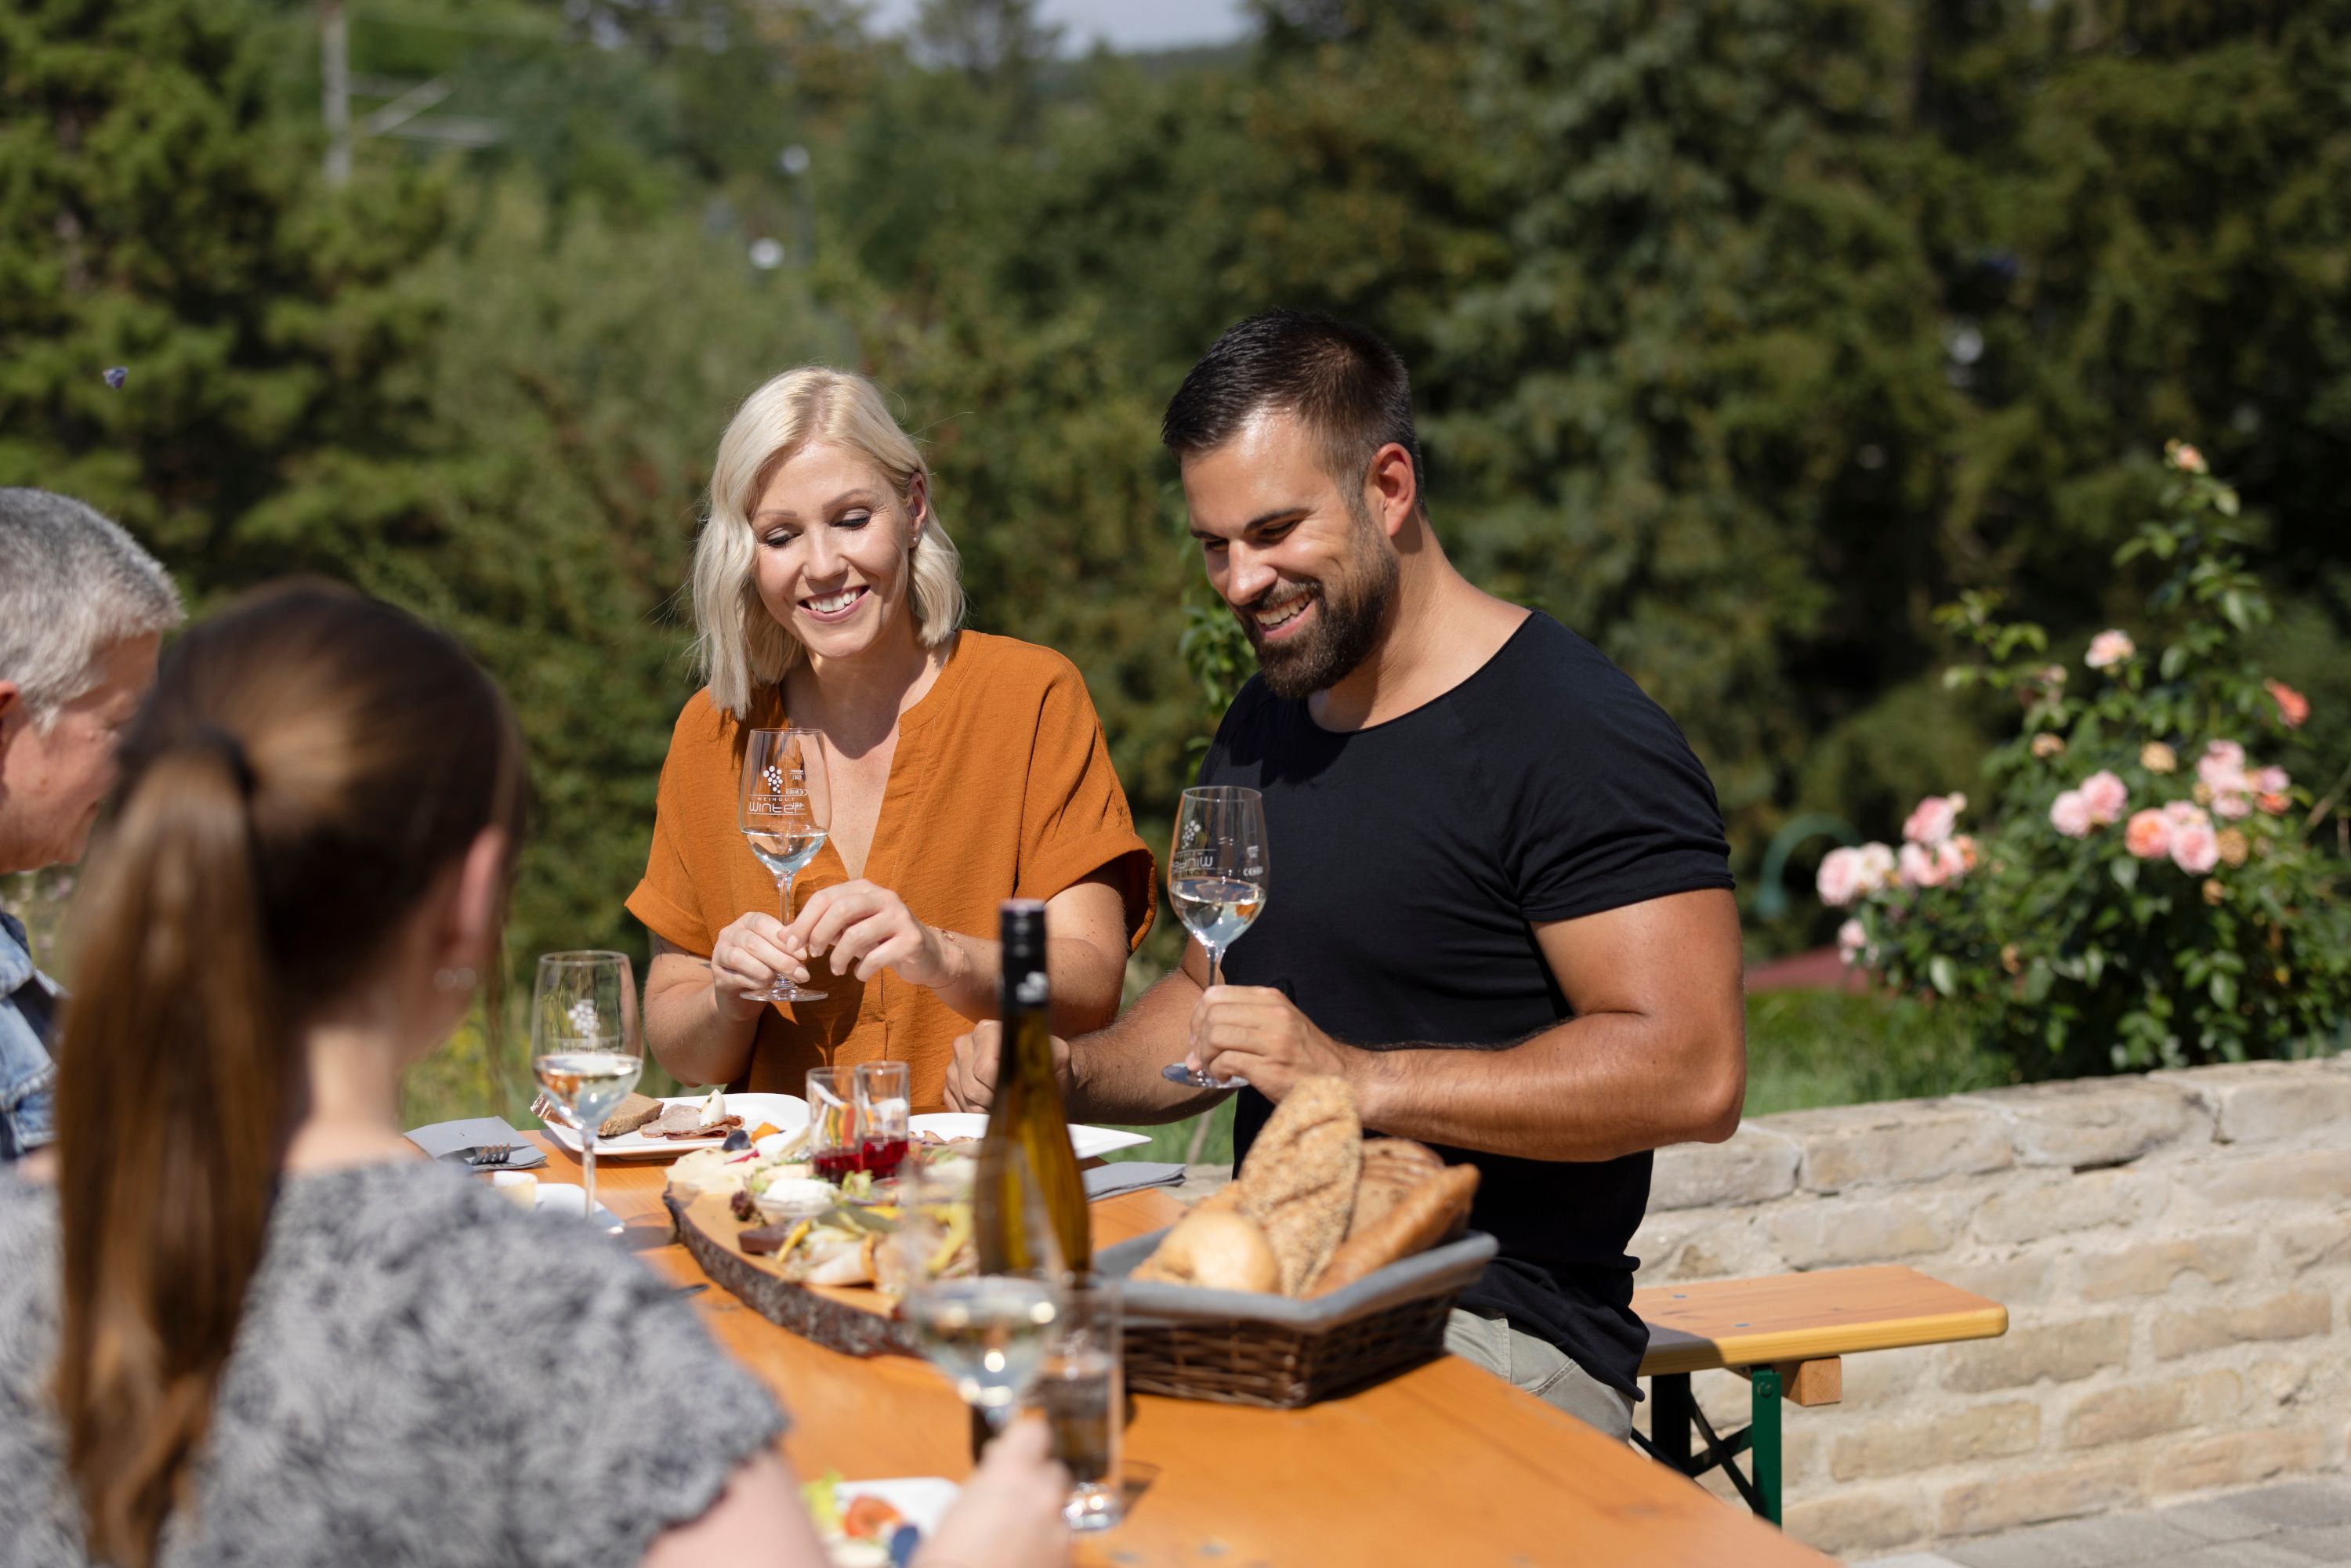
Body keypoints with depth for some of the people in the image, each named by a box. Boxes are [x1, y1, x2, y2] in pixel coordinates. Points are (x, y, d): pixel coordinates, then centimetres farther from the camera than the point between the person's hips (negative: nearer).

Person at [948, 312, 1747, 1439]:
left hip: (1502, 1335, -8)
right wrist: (1062, 1074, 7)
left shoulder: (1574, 734, -12)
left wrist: (1360, 1080, -24)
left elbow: (1693, 1072, -20)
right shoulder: (1263, 726, 16)